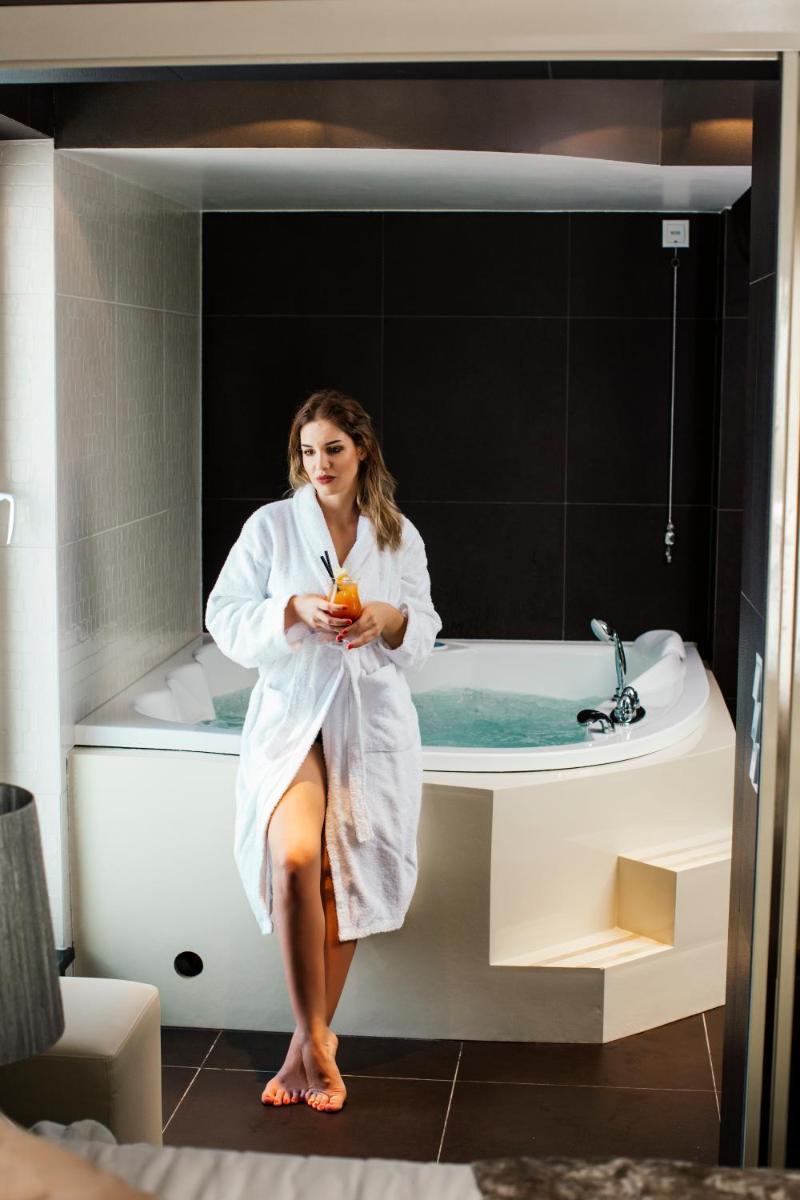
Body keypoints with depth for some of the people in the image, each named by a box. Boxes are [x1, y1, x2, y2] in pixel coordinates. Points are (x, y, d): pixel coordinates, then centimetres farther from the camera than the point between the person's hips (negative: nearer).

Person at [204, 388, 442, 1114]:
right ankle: (316, 1041, -9)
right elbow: (226, 619, -2)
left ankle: (310, 1043, 16)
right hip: (293, 712, -2)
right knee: (294, 861, -23)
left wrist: (390, 617, -11)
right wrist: (296, 610, -18)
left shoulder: (399, 535, 8)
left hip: (372, 720, 2)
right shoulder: (271, 525, 1)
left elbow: (424, 632, 11)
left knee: (347, 879, 1)